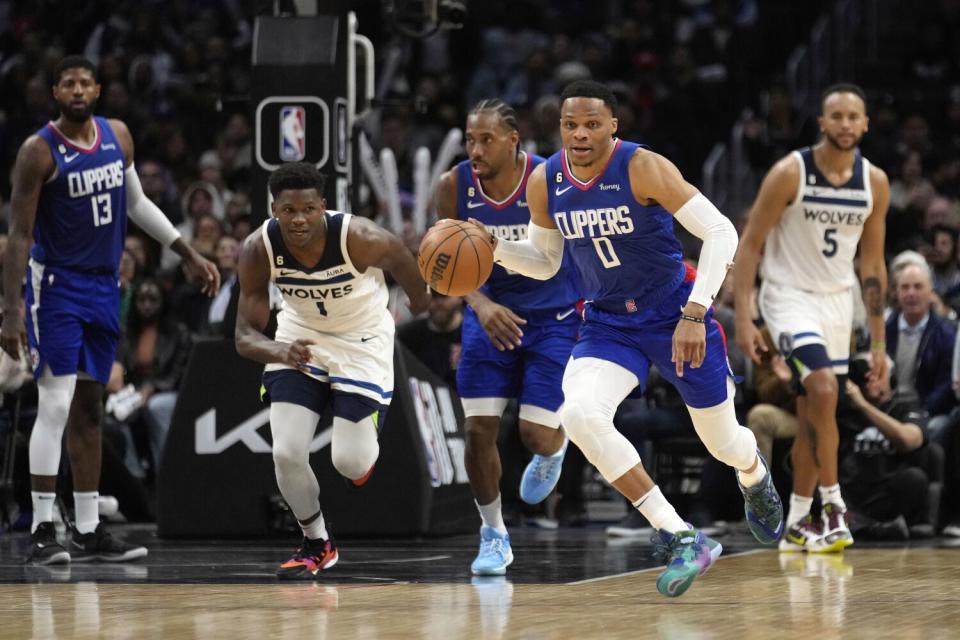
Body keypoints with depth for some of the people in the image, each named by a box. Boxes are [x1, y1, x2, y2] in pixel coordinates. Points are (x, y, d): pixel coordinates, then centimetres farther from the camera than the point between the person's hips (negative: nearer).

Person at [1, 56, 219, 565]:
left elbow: (137, 203, 19)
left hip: (104, 286, 6)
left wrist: (189, 256, 18)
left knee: (89, 409, 10)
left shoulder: (118, 137, 4)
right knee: (55, 404, -13)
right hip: (56, 285, -6)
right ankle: (42, 532, -12)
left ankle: (89, 532, 14)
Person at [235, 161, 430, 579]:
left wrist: (423, 305, 10)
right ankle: (316, 544, 14)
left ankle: (364, 451, 33)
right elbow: (245, 336, -22)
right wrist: (280, 352, -44)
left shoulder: (359, 239, -31)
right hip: (300, 338, 2)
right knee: (287, 452, -11)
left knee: (349, 462, -8)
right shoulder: (258, 250, -25)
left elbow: (399, 258, -7)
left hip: (362, 341, -2)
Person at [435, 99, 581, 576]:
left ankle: (554, 449, 32)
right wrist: (481, 304, -27)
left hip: (551, 317, -2)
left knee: (536, 434, -8)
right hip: (491, 315, 2)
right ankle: (493, 534, 13)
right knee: (478, 429, -7)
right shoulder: (454, 187, -14)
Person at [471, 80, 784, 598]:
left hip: (674, 316, -3)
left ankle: (754, 476, 55)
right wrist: (495, 249, -11)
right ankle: (680, 539, -21)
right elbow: (545, 262, 9)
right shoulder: (544, 183, -7)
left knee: (721, 441, 11)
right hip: (608, 323, 3)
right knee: (580, 414, -27)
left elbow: (720, 231, -24)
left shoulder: (643, 168, -23)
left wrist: (695, 314, -31)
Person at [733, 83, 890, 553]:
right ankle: (832, 505, -18)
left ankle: (796, 524, 19)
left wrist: (878, 343, 6)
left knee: (813, 415, 9)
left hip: (837, 300, 5)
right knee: (824, 388, -25)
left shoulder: (875, 183, -2)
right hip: (789, 295, -5)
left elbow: (872, 263, 6)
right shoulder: (790, 173, -16)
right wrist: (743, 319, -19)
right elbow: (750, 244, -11)